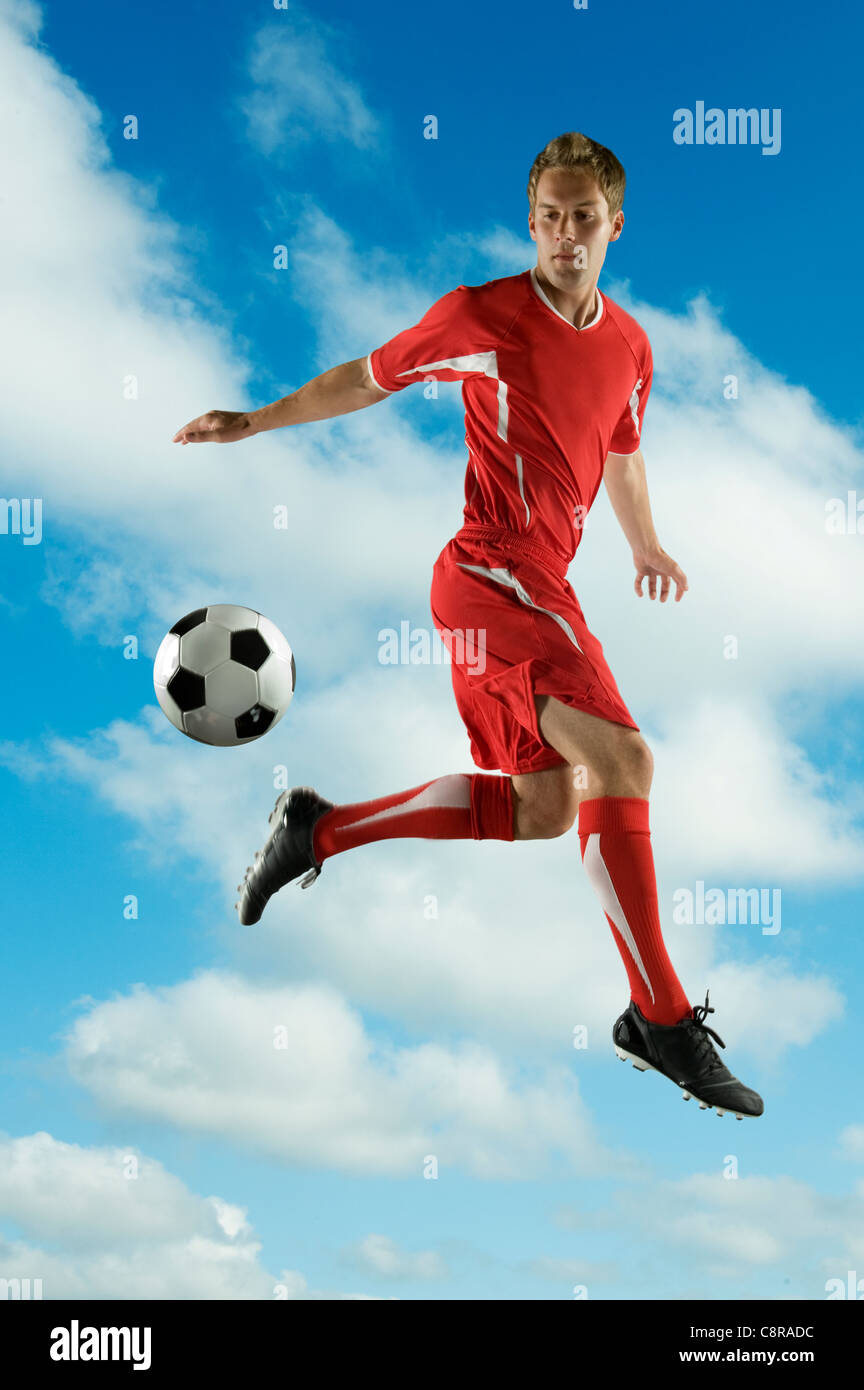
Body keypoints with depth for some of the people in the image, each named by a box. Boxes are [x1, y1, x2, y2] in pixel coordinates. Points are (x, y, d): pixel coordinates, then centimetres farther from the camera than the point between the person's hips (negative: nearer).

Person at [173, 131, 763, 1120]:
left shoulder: (629, 345, 10)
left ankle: (319, 828, 21)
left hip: (537, 588, 8)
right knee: (622, 758, -21)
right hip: (492, 573, -8)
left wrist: (646, 547, 32)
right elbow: (370, 377, 6)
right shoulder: (479, 316, -7)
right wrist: (255, 421, 6)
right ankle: (660, 1017, -14)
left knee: (545, 806, 10)